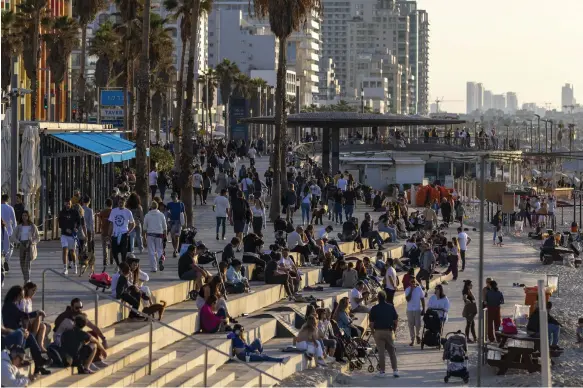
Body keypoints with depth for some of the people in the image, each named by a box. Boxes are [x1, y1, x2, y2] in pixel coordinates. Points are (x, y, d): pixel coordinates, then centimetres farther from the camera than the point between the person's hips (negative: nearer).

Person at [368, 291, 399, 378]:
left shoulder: (374, 308, -4)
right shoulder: (391, 307, 1)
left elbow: (371, 323, -5)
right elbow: (396, 321, 2)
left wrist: (373, 332, 8)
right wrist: (394, 330, 14)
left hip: (378, 332, -1)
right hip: (389, 331, 1)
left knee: (381, 352, 3)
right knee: (392, 351, 10)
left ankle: (382, 371, 4)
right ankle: (395, 370, 7)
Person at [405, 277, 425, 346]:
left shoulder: (419, 289, 0)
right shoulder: (407, 290, -2)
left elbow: (422, 299, 5)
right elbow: (408, 299, -15)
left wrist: (423, 309, 2)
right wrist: (411, 290, -17)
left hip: (418, 310, -1)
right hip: (410, 310, 1)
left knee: (418, 324, -4)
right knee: (411, 325, 3)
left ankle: (417, 335, 25)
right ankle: (412, 340, 12)